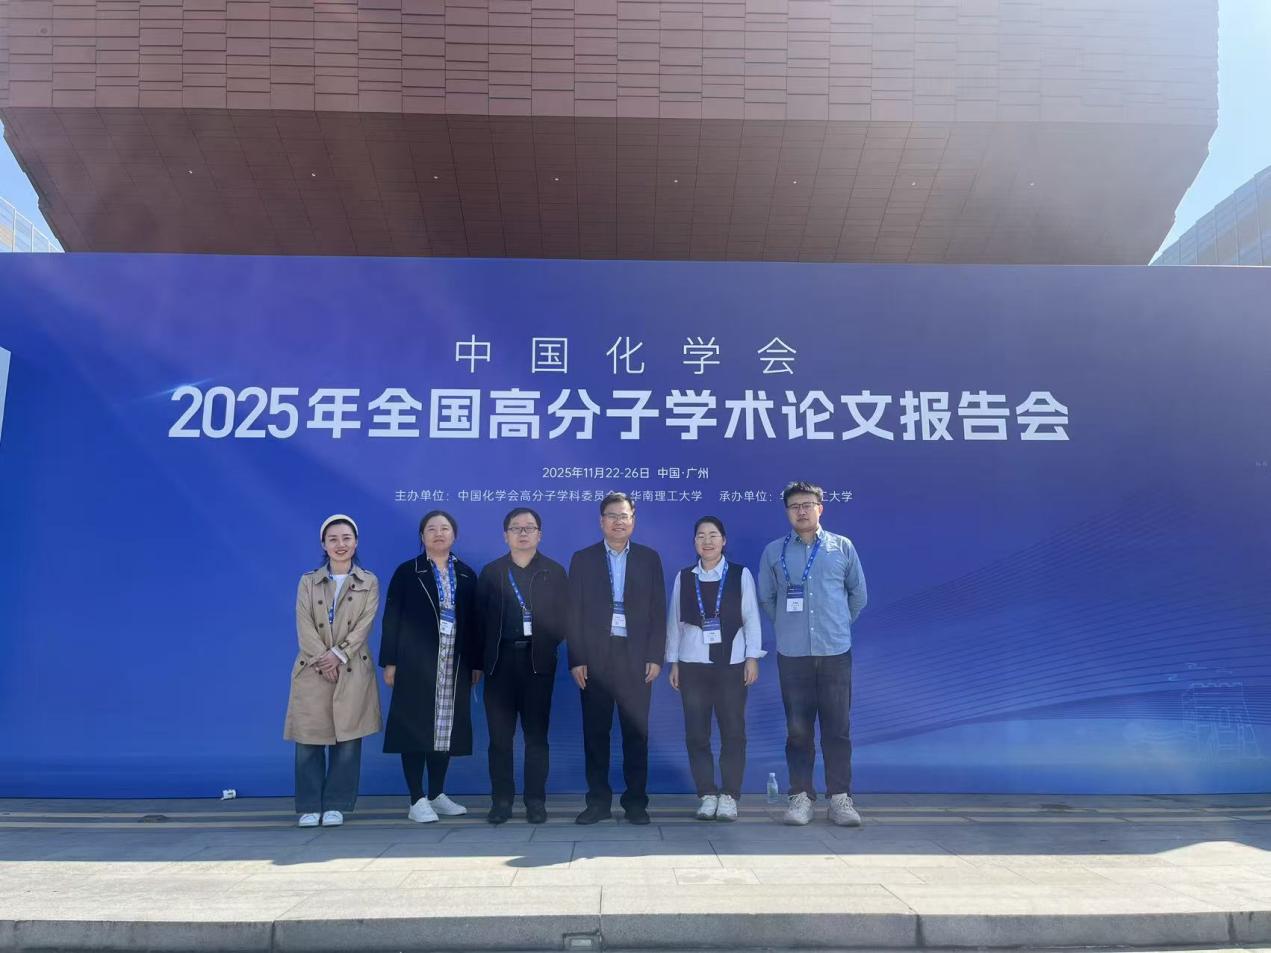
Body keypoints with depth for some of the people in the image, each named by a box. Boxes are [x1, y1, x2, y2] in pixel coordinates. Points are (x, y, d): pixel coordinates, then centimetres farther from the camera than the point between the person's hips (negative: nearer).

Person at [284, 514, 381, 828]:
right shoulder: (308, 582, 9)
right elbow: (304, 627, -1)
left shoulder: (369, 583, 7)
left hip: (352, 671, -1)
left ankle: (336, 805, 11)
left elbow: (364, 625, -3)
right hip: (313, 670, 1)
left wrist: (338, 655, -15)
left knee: (347, 740, 1)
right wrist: (322, 659, -13)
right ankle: (310, 806, 10)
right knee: (309, 740, -1)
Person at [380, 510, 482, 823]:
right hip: (416, 663, -3)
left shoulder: (466, 575, 11)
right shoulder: (406, 572, 3)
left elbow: (474, 621, 10)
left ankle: (437, 795, 19)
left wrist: (476, 663, 6)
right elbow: (391, 619, -1)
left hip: (454, 664, 3)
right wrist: (390, 662, -7)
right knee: (415, 727, -2)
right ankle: (417, 800, 5)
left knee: (446, 728, 7)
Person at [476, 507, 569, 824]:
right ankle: (501, 800, 12)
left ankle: (536, 801, 11)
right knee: (500, 736, 3)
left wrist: (548, 643, -8)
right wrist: (479, 660, -2)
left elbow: (563, 618, 4)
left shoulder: (554, 572, 7)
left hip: (537, 660, -1)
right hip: (501, 660, 1)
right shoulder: (491, 572, 10)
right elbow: (481, 618, 5)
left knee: (536, 735, 3)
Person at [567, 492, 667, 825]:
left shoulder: (649, 558, 8)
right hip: (595, 658, 0)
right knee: (595, 732, 4)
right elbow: (574, 612, 3)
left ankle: (636, 801, 13)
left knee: (636, 731, 4)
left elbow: (658, 611, 5)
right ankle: (598, 801, 13)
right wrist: (575, 659, -4)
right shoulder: (582, 559, 7)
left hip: (635, 657, 0)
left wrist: (655, 657, -3)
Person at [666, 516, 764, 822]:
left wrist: (752, 658, -4)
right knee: (696, 733, 2)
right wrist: (673, 663, 5)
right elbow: (674, 621, 7)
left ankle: (729, 796, 10)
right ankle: (707, 795, 12)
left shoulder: (740, 575, 1)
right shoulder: (683, 578, 6)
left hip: (731, 662, -1)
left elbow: (751, 618, 1)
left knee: (733, 731, 1)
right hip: (693, 664, 2)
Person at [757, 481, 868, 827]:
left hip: (836, 652, 0)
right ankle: (801, 796, 13)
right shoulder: (773, 551, 3)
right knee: (798, 728, 5)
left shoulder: (842, 547, 3)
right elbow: (766, 598, 11)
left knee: (838, 727, 2)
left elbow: (858, 593, 13)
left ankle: (840, 797, 11)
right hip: (792, 654, 0)